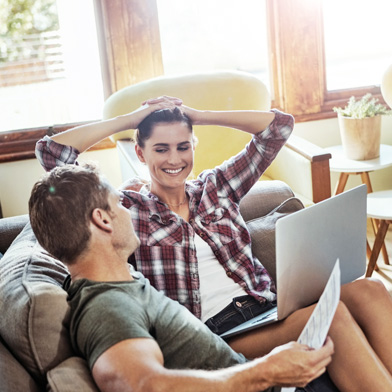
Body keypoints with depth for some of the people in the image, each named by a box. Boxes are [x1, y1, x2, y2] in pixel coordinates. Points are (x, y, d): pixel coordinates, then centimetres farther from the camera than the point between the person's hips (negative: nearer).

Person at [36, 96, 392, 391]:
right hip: (215, 332, -5)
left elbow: (280, 125, 18)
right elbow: (52, 151, 1)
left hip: (269, 307, 6)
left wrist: (200, 116, 15)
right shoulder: (128, 209, 7)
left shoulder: (216, 186, 18)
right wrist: (128, 120, 7)